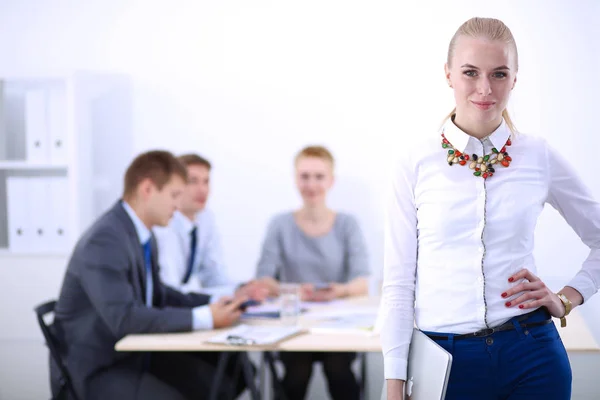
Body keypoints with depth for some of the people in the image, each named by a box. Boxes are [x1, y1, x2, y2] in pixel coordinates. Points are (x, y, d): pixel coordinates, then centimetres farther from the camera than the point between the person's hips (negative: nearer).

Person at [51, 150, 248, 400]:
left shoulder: (143, 236, 5)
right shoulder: (104, 240, -23)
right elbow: (124, 318, -31)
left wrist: (215, 303, 3)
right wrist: (204, 317, -27)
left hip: (132, 356, 9)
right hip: (92, 372, -9)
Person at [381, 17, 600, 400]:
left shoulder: (540, 157, 0)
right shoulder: (417, 162, -3)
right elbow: (399, 282, -2)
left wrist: (567, 299, 2)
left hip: (530, 354, 1)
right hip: (446, 359, -1)